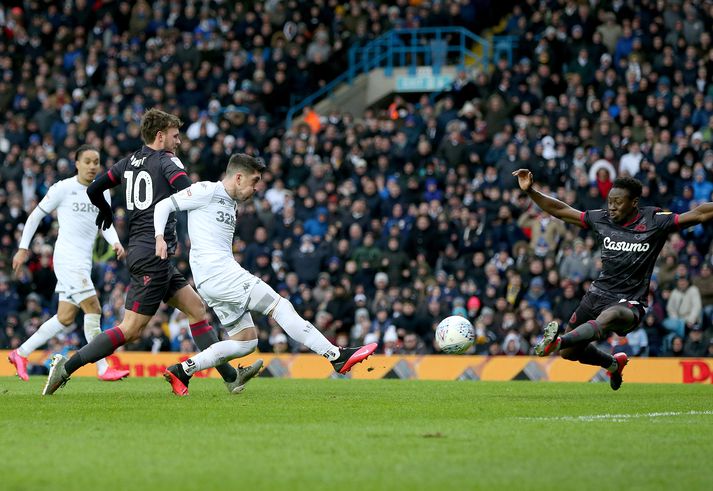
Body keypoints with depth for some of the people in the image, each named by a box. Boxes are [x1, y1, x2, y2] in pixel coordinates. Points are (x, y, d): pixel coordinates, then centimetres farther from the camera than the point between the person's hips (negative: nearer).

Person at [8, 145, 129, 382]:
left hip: (84, 262, 7)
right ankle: (103, 369, -12)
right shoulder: (63, 188, -5)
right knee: (93, 309, -14)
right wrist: (23, 248, 1)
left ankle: (21, 353, 20)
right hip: (67, 258, -7)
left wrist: (115, 242, -8)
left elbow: (106, 224, 14)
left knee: (65, 318, 8)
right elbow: (36, 215, 2)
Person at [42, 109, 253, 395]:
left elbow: (93, 190, 17)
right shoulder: (167, 161, -7)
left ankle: (230, 377, 12)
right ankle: (66, 368, -13)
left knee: (196, 308, 12)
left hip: (140, 251, 10)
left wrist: (106, 214, 36)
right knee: (130, 331, -10)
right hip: (154, 254, -10)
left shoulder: (128, 162, 13)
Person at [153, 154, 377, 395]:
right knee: (280, 306, -15)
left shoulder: (230, 203, 24)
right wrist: (160, 238, -19)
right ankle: (337, 356, -19)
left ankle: (182, 370, 7)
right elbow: (164, 206, -4)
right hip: (216, 270, -10)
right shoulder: (207, 190, -2)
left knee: (246, 341, 7)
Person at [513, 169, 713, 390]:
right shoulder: (602, 219, 4)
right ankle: (613, 363, 38)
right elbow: (560, 210, 10)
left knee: (607, 318, -41)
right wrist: (530, 191, 2)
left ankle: (556, 342, -62)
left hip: (628, 303, -6)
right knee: (569, 352, 12)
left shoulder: (655, 221, -6)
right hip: (597, 294, 6)